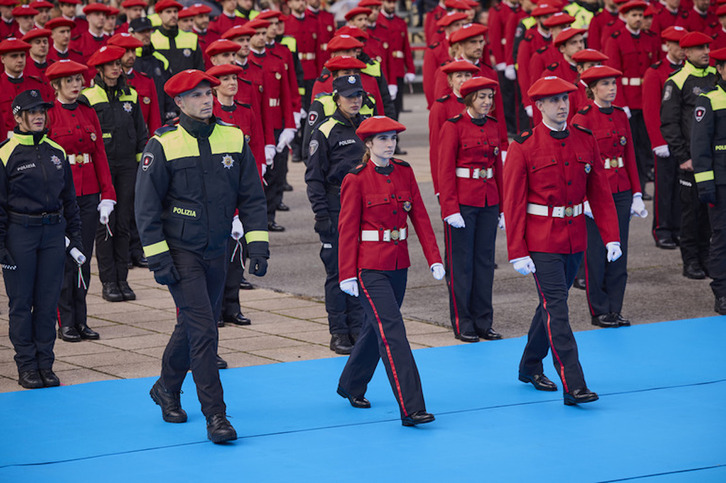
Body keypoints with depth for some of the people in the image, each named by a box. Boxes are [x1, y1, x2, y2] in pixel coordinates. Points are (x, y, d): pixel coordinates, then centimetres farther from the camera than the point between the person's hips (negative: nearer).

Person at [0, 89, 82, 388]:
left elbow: (68, 198, 16)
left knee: (48, 301, 6)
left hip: (53, 232, 4)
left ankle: (45, 363, 14)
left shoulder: (56, 152, 9)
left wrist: (75, 236, 13)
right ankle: (26, 367, 9)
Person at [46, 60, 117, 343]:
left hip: (89, 195, 5)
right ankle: (65, 323, 5)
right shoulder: (49, 115, -5)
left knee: (84, 258, 7)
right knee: (65, 259, -1)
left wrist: (107, 195, 4)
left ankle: (81, 321, 14)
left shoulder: (89, 113, 9)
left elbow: (100, 155, 10)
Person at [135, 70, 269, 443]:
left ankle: (167, 388, 41)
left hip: (216, 251, 5)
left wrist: (258, 246, -1)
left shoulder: (234, 139, 1)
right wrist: (157, 258, -12)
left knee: (193, 325, 18)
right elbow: (147, 206, -8)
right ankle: (215, 416, -9)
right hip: (180, 251, -5)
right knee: (203, 331, -12)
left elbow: (251, 197, 5)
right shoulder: (163, 146, -11)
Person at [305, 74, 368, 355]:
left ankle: (358, 327, 13)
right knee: (338, 270, -2)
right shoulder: (325, 132, -6)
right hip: (336, 210, -5)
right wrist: (321, 214, -13)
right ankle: (338, 333, 4)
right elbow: (314, 177, -6)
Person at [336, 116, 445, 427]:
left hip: (398, 264, 6)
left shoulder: (404, 173, 6)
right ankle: (411, 409, -17)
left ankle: (351, 386, 39)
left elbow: (420, 216, 7)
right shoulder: (356, 179, -10)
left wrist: (434, 259, 1)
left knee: (377, 327, 17)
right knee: (392, 331, -13)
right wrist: (348, 275, -10)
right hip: (370, 266, -6)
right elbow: (347, 229, -8)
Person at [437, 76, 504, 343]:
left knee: (485, 260, 8)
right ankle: (463, 324, 6)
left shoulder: (493, 126, 10)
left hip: (488, 202, 6)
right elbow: (445, 170, -10)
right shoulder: (453, 127, -8)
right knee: (461, 262, 0)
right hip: (462, 203, -6)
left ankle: (483, 321, 15)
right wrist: (450, 209, -15)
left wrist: (502, 206, 12)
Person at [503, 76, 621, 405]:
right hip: (541, 243, -5)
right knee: (557, 309, -10)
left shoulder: (585, 141, 4)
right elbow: (513, 203, -9)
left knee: (552, 304, 17)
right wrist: (517, 253, -13)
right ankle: (573, 386, -13)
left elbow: (600, 192, 9)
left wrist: (611, 236, 2)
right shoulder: (523, 147, -10)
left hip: (575, 240, 6)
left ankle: (530, 367, 35)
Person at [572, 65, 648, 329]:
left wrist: (636, 193, 8)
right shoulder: (582, 119, -9)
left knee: (619, 251, 7)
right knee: (596, 254, 1)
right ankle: (599, 312, 10)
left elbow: (630, 157, 12)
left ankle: (615, 309, 15)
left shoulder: (620, 116, 9)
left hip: (621, 193, 6)